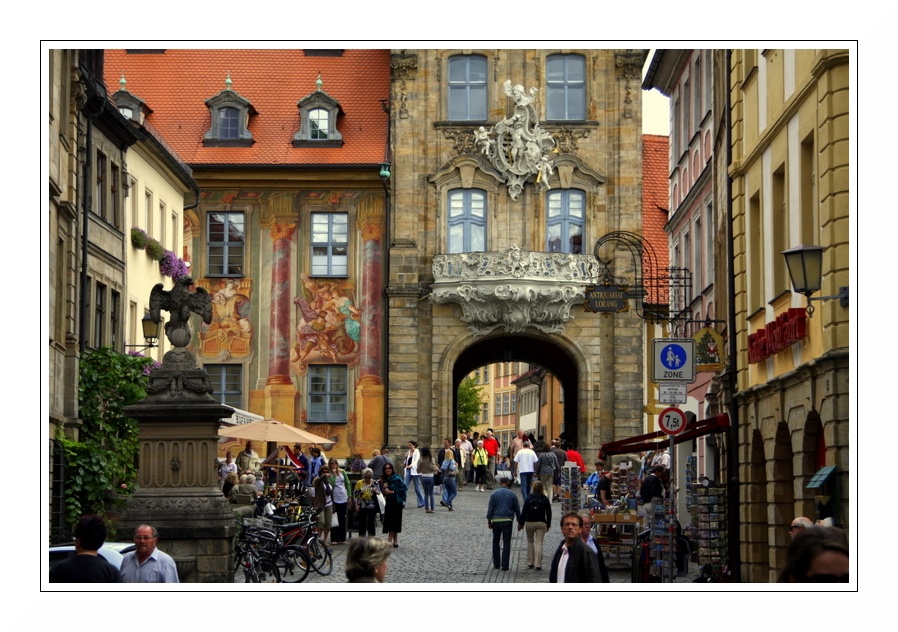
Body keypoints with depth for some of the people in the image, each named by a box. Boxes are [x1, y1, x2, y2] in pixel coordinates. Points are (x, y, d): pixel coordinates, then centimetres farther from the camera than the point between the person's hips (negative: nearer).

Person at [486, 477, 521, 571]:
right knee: (506, 543, 3)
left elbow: (490, 508, -2)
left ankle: (496, 563, 15)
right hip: (508, 520, 0)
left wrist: (489, 521, 3)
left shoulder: (494, 494, 0)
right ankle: (505, 565, -1)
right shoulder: (512, 494, 1)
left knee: (495, 541, 15)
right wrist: (519, 521, 14)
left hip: (496, 520, 0)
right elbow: (517, 509, 6)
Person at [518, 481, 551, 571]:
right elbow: (549, 513, 0)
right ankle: (538, 564, -5)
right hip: (541, 523, 0)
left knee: (530, 542, 15)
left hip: (529, 523, 0)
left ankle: (530, 563, 16)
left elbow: (524, 511, -5)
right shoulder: (545, 499, -2)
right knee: (539, 543, 1)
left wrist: (521, 523, 1)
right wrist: (548, 525, 9)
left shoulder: (529, 498, -4)